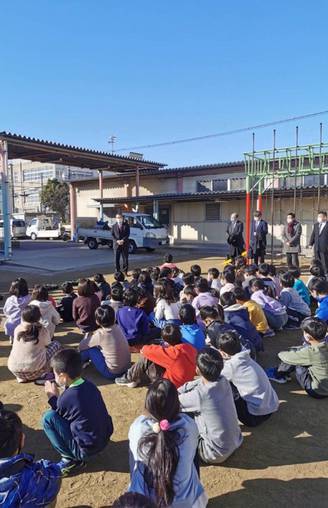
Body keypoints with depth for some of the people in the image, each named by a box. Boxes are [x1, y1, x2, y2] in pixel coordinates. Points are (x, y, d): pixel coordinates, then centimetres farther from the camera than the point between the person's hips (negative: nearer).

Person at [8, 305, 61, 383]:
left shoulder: (17, 329, 0)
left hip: (15, 371, 4)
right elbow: (48, 344, 12)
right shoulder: (43, 330, -8)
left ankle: (21, 377, 22)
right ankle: (43, 375, 14)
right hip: (34, 371, -4)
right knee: (56, 344, 15)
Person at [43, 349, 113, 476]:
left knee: (48, 417, -10)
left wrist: (53, 397, 5)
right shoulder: (89, 385, -2)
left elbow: (58, 415, -2)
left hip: (87, 449, -8)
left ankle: (71, 460, 0)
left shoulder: (66, 398, -23)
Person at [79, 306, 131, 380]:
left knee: (89, 348, 3)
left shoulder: (100, 334, -20)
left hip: (112, 373, -6)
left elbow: (81, 346, -3)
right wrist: (94, 335, 11)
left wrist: (88, 337, 13)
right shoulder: (117, 328, -3)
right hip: (126, 368, 6)